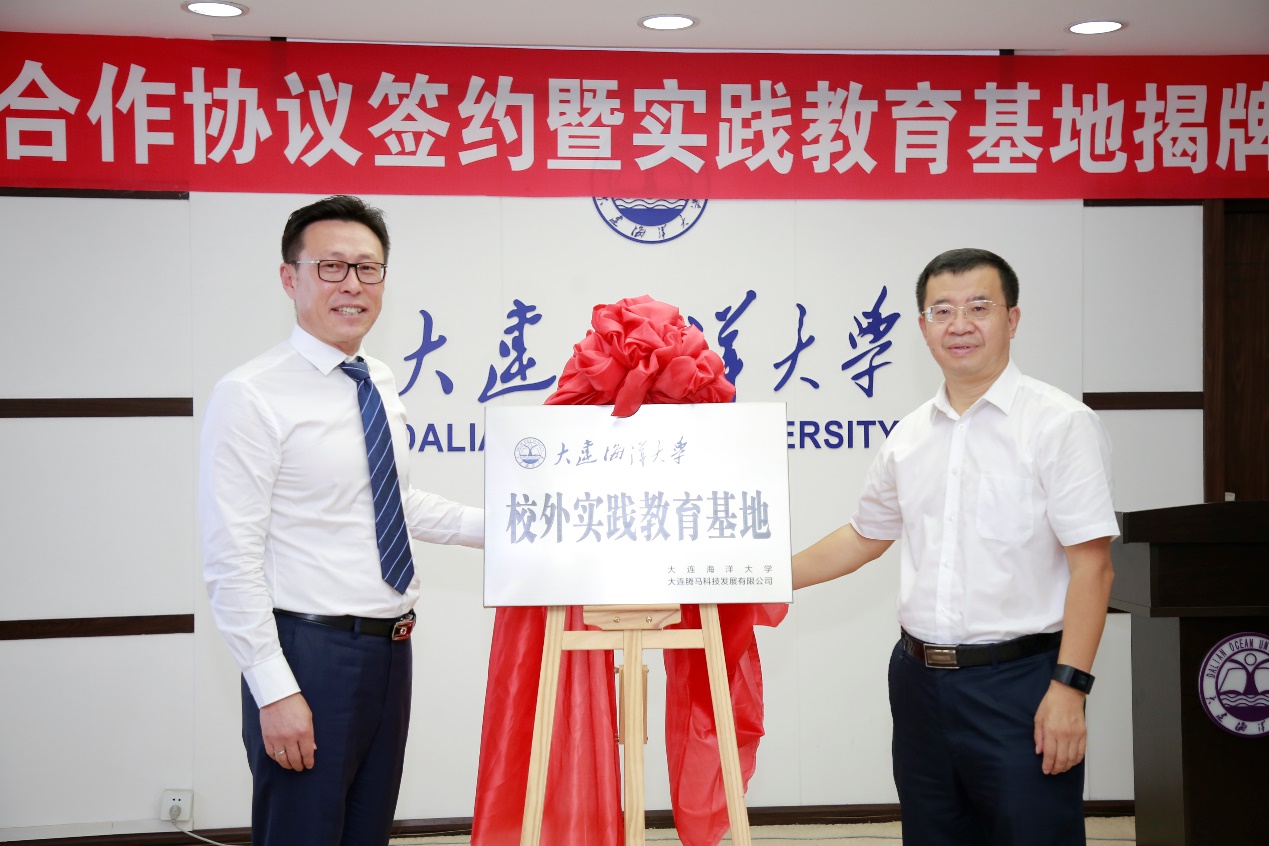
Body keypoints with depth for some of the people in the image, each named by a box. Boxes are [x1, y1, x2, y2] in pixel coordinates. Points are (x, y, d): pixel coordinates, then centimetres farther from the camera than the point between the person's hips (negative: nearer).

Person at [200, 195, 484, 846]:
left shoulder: (381, 388, 11)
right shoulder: (251, 396, -14)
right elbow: (231, 562, -17)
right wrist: (274, 691, -20)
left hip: (389, 648, 8)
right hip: (309, 650, -8)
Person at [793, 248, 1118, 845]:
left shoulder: (1061, 423, -7)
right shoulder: (909, 436, 11)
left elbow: (1092, 566, -12)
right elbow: (865, 536, 25)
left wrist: (1069, 686, -18)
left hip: (1018, 681, -6)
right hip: (920, 678, 6)